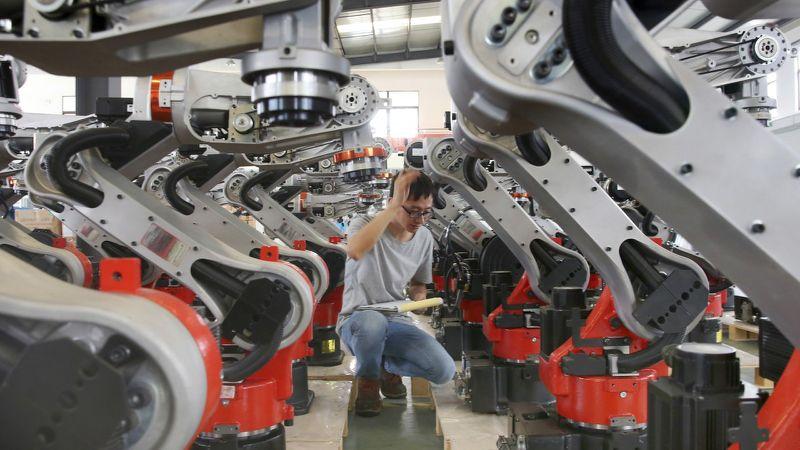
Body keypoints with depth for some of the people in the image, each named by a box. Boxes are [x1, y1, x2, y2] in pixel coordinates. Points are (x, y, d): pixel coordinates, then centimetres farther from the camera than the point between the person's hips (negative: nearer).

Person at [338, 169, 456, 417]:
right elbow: (355, 251, -38)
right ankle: (368, 381, -8)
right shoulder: (363, 223, -11)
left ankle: (387, 365, 13)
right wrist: (395, 205, -34)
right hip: (357, 321, -4)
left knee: (444, 371, -19)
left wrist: (418, 300, -5)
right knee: (373, 321, -42)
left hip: (397, 323, 4)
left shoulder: (425, 238, 5)